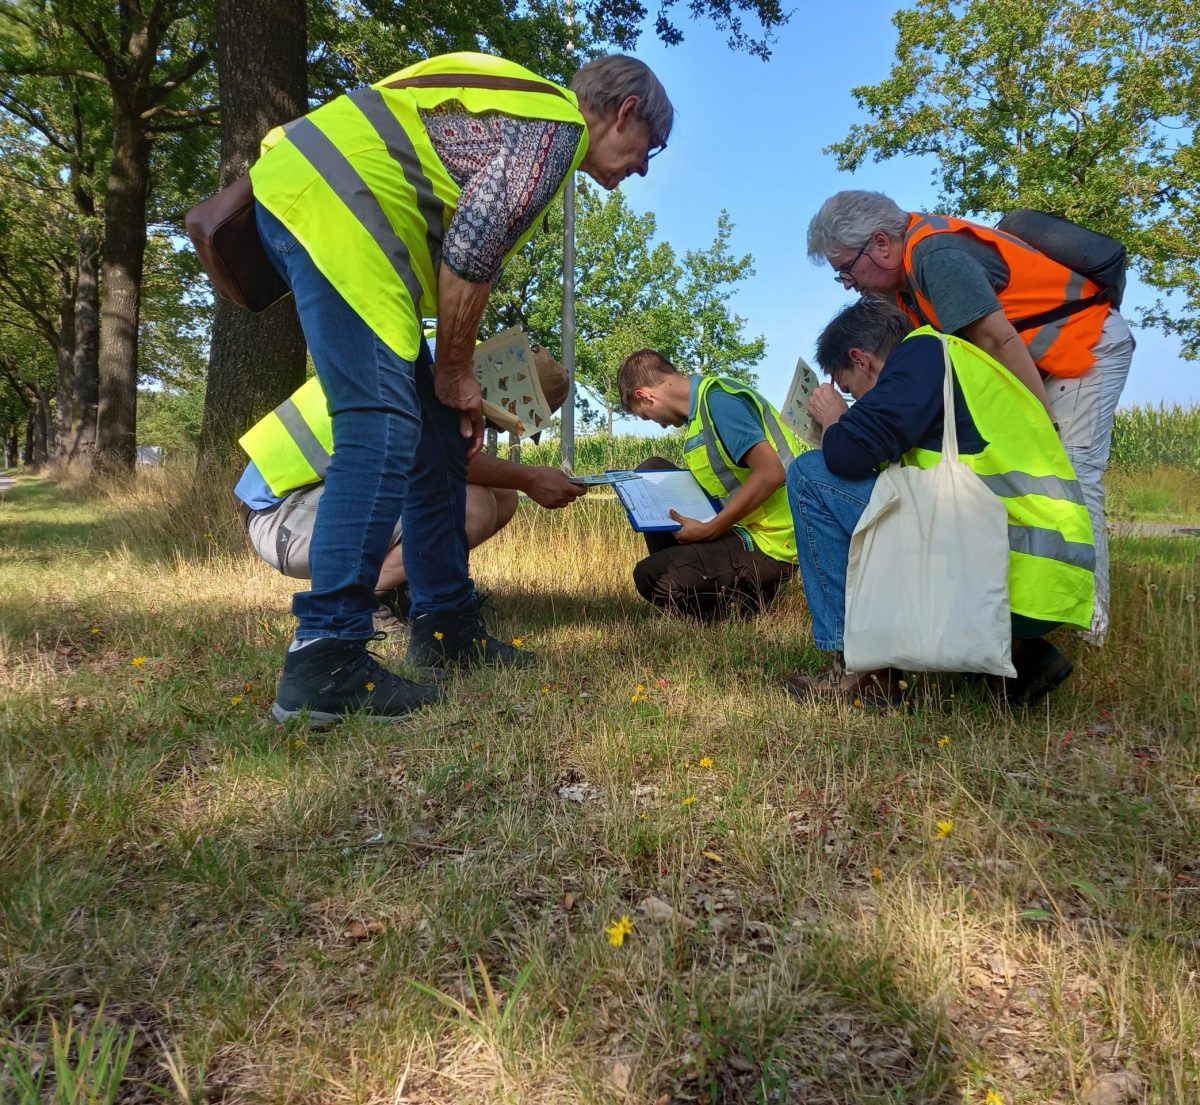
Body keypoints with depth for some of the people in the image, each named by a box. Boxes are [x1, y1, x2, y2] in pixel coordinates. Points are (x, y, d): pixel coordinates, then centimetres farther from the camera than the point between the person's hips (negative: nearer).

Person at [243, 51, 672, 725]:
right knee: (382, 430, -18)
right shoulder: (557, 122, -4)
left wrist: (452, 374, 17)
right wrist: (455, 370, -2)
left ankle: (448, 624, 15)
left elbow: (465, 254, 22)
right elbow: (469, 254, -14)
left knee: (434, 429, 9)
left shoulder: (526, 110, 26)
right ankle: (324, 660, -20)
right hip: (331, 205, -10)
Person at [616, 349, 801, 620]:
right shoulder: (702, 404, 12)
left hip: (769, 545, -10)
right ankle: (683, 575, 11)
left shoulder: (718, 400, -16)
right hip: (743, 528, 10)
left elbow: (770, 473, -25)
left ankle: (747, 595, 0)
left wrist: (709, 530, -20)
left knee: (652, 578, -20)